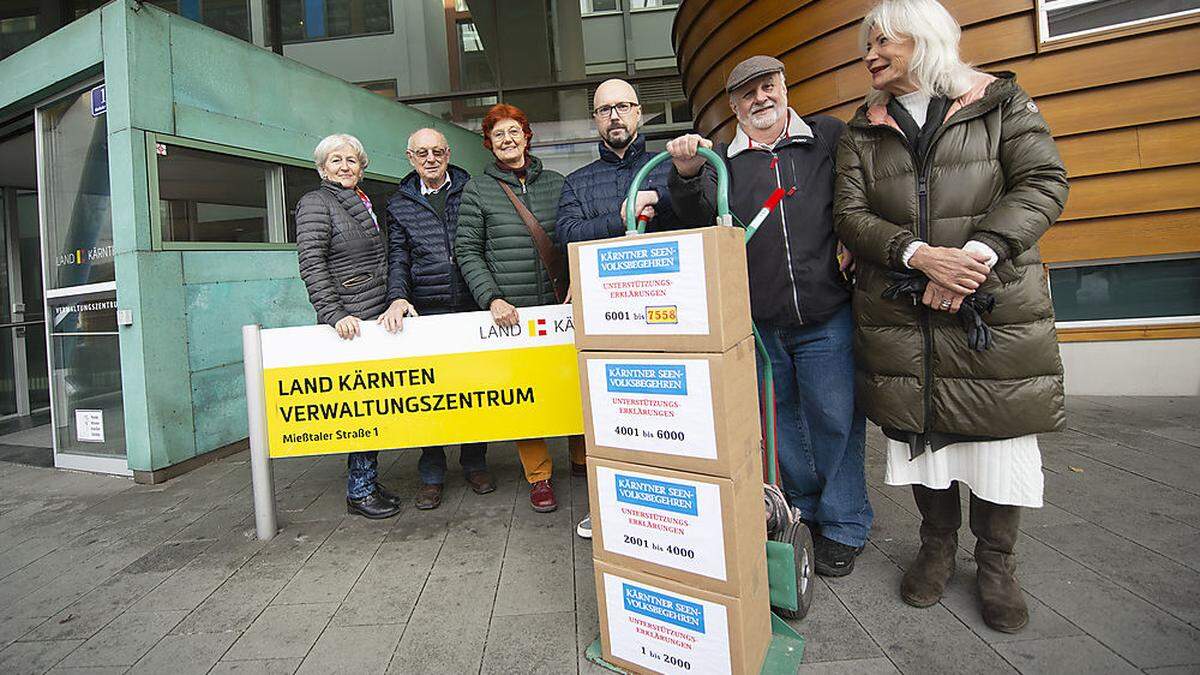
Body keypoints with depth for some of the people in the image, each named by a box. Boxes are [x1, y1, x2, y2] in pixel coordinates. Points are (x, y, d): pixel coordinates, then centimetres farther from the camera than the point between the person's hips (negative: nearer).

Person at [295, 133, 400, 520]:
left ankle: (366, 481, 19)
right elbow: (311, 264, -12)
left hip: (378, 317, 8)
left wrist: (395, 304, 17)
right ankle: (360, 491, 4)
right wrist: (335, 314, -21)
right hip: (349, 323, -8)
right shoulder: (315, 203, -1)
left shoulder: (364, 205, 22)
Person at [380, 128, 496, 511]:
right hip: (426, 312, 0)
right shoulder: (399, 206, 11)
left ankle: (474, 463, 24)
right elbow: (397, 258, 5)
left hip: (473, 307, 0)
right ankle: (431, 475, 16)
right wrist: (398, 297, -13)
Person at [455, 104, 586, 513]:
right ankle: (538, 476, 13)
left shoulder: (555, 183, 12)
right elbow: (468, 252, 1)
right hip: (510, 311, -2)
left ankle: (582, 457, 26)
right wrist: (492, 298, -11)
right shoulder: (478, 189, 5)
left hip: (560, 306, 2)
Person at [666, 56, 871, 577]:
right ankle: (804, 511, 34)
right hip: (757, 321, 2)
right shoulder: (721, 160, 8)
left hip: (827, 317, -1)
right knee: (781, 421, 14)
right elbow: (702, 216, -8)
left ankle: (844, 525, 24)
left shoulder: (830, 138, 7)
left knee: (835, 418, 5)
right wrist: (686, 175, -27)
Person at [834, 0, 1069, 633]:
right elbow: (851, 215, 0)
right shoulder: (862, 132, 11)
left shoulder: (1000, 100, 6)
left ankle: (996, 563, 24)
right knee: (918, 428, 9)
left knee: (999, 433, 4)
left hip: (997, 309, -1)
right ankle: (937, 544, 30)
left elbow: (1043, 182, -4)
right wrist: (918, 256, -16)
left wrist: (978, 253, -19)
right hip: (897, 314, 2)